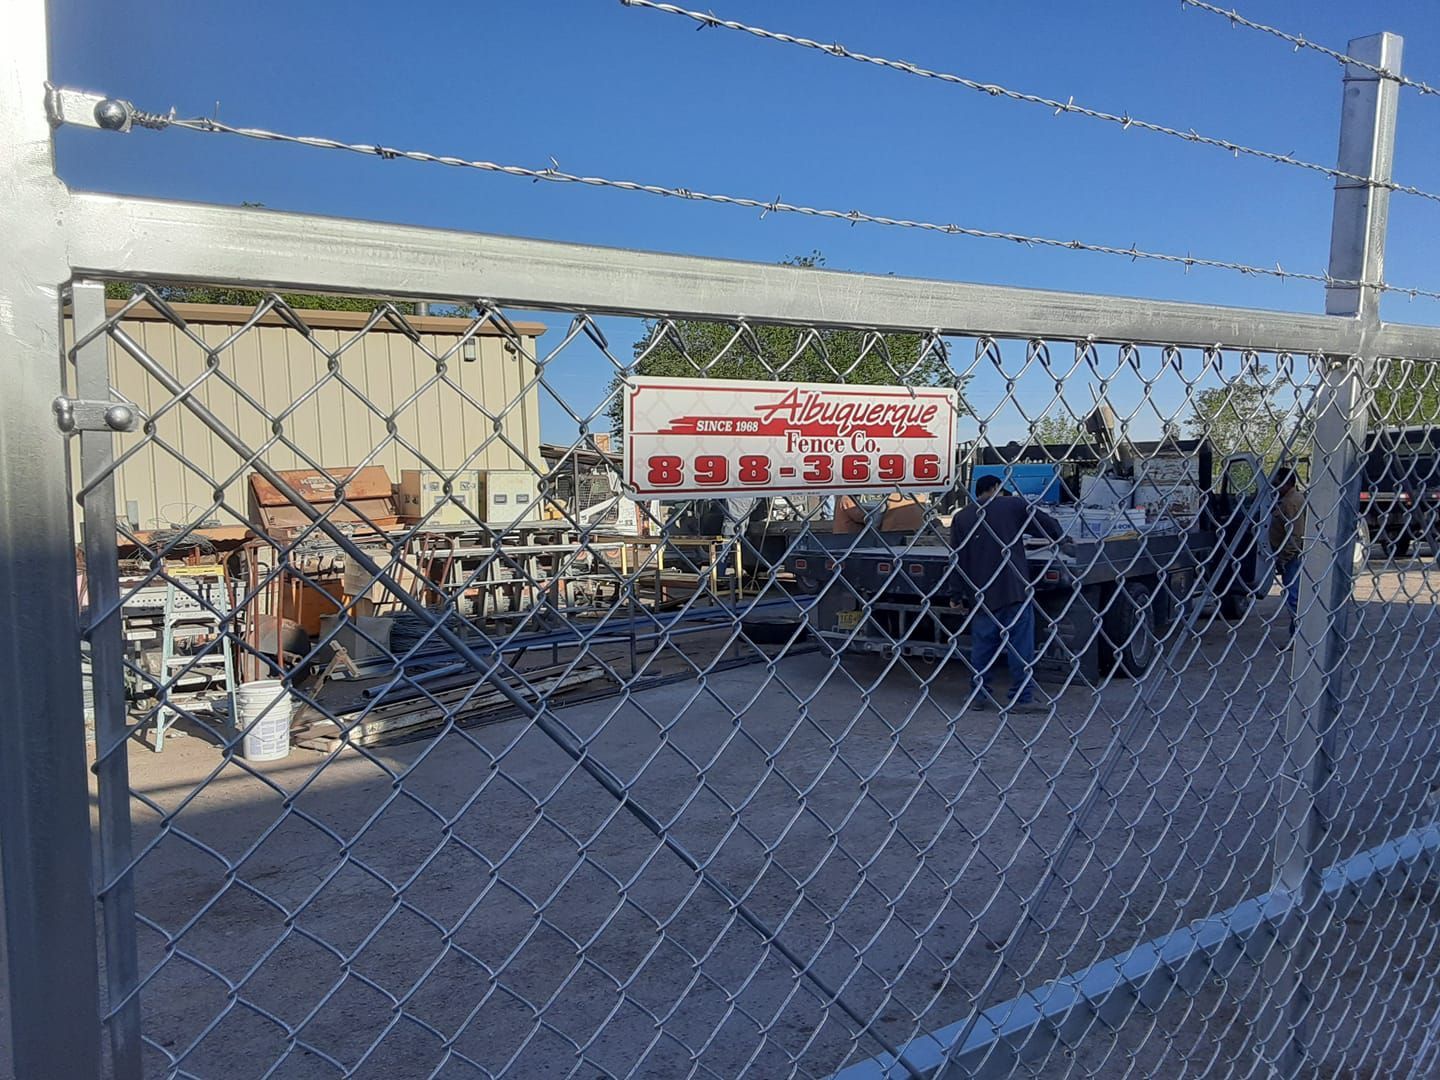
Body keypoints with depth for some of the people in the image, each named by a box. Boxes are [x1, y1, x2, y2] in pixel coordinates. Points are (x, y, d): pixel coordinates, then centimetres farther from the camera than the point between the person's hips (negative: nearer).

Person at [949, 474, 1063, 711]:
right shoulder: (1013, 505, 2)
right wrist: (1060, 536, 26)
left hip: (981, 595, 3)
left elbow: (957, 559, 5)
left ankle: (979, 694, 19)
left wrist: (956, 595, 9)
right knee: (1020, 645, 4)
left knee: (982, 646, 12)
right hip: (1015, 591, -3)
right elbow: (1046, 523, 4)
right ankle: (1022, 698, 7)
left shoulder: (961, 518, 8)